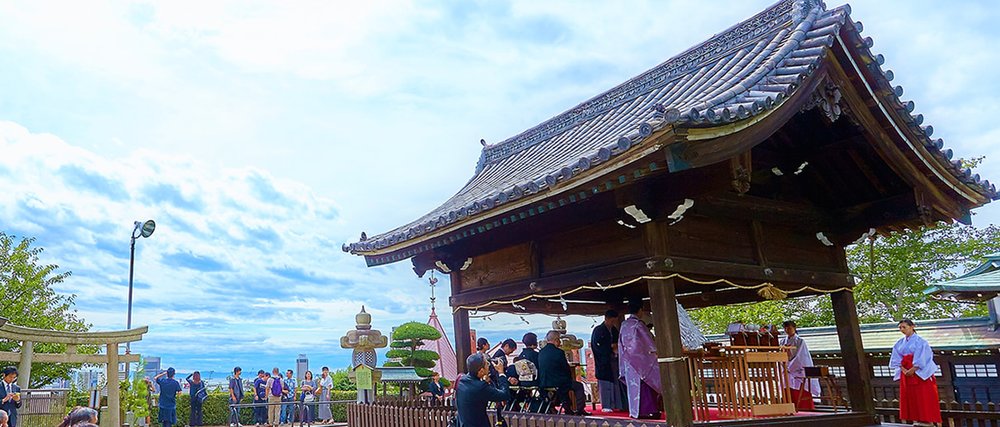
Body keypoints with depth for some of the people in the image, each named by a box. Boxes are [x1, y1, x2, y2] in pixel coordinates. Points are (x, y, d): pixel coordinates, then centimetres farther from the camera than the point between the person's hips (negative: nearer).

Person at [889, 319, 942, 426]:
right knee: (910, 396, 2)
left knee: (923, 396, -5)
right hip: (906, 372, 6)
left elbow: (921, 358, -12)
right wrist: (903, 370, -8)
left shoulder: (919, 341, -4)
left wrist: (913, 370, -17)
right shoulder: (899, 343, 11)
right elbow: (896, 359, 6)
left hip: (920, 372, -6)